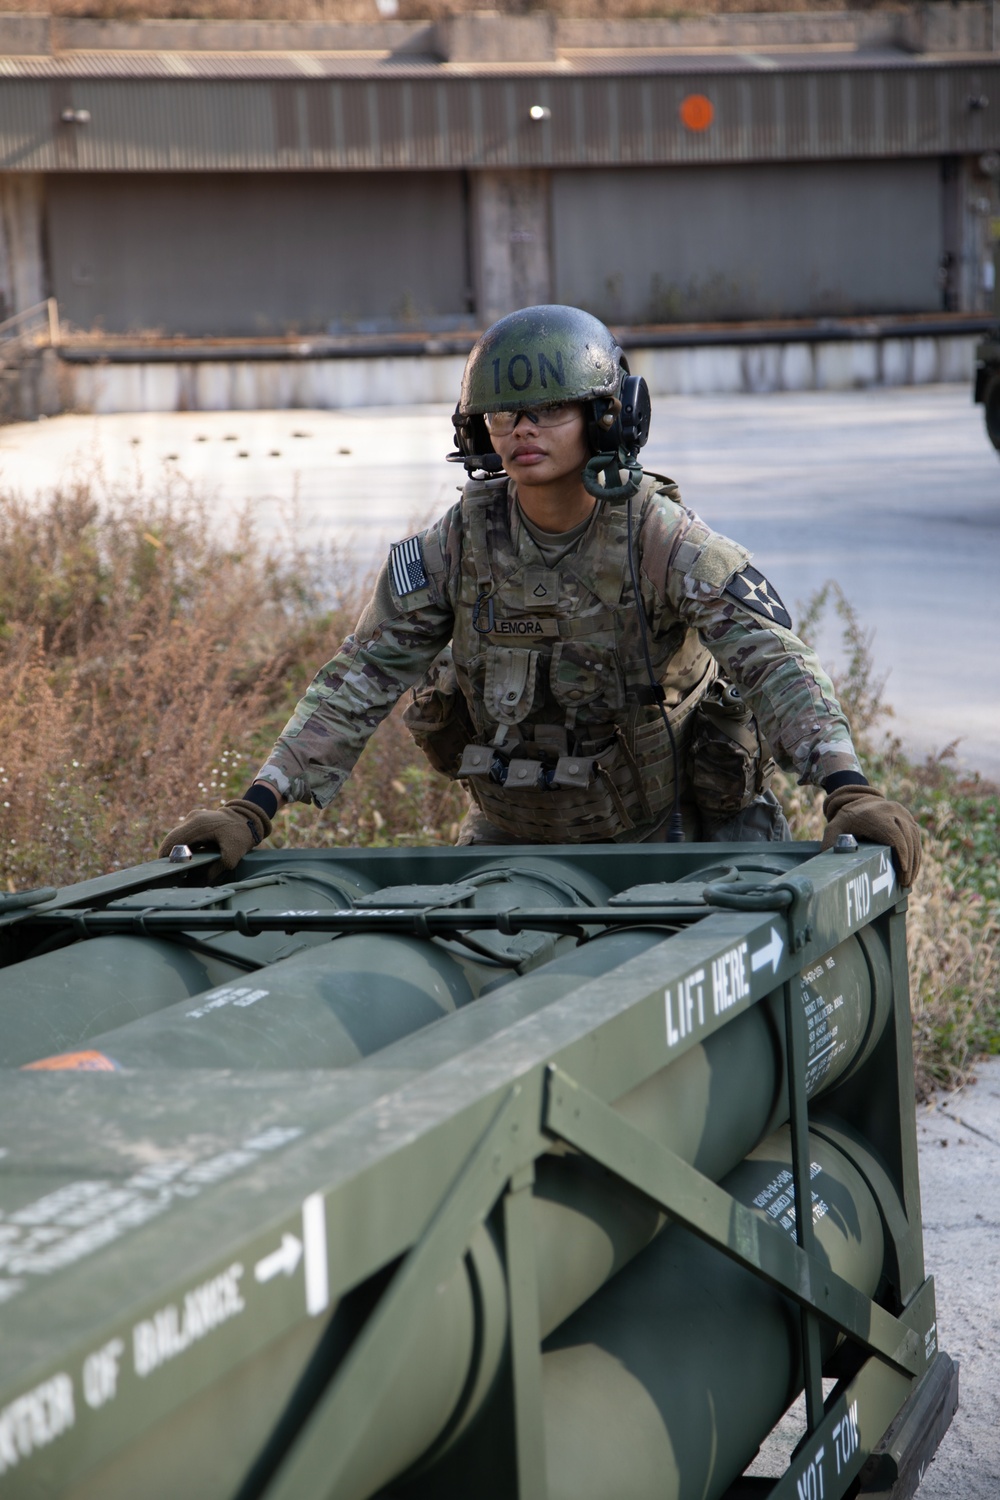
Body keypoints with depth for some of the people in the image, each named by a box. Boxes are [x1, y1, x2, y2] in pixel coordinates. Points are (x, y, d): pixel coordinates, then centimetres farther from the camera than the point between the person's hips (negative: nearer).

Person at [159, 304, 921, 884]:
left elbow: (775, 661, -31)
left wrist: (847, 788, -48)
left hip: (663, 833, -3)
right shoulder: (457, 546, -12)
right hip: (514, 838, 3)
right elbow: (360, 680, -11)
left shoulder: (665, 542, -20)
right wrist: (255, 808, -22)